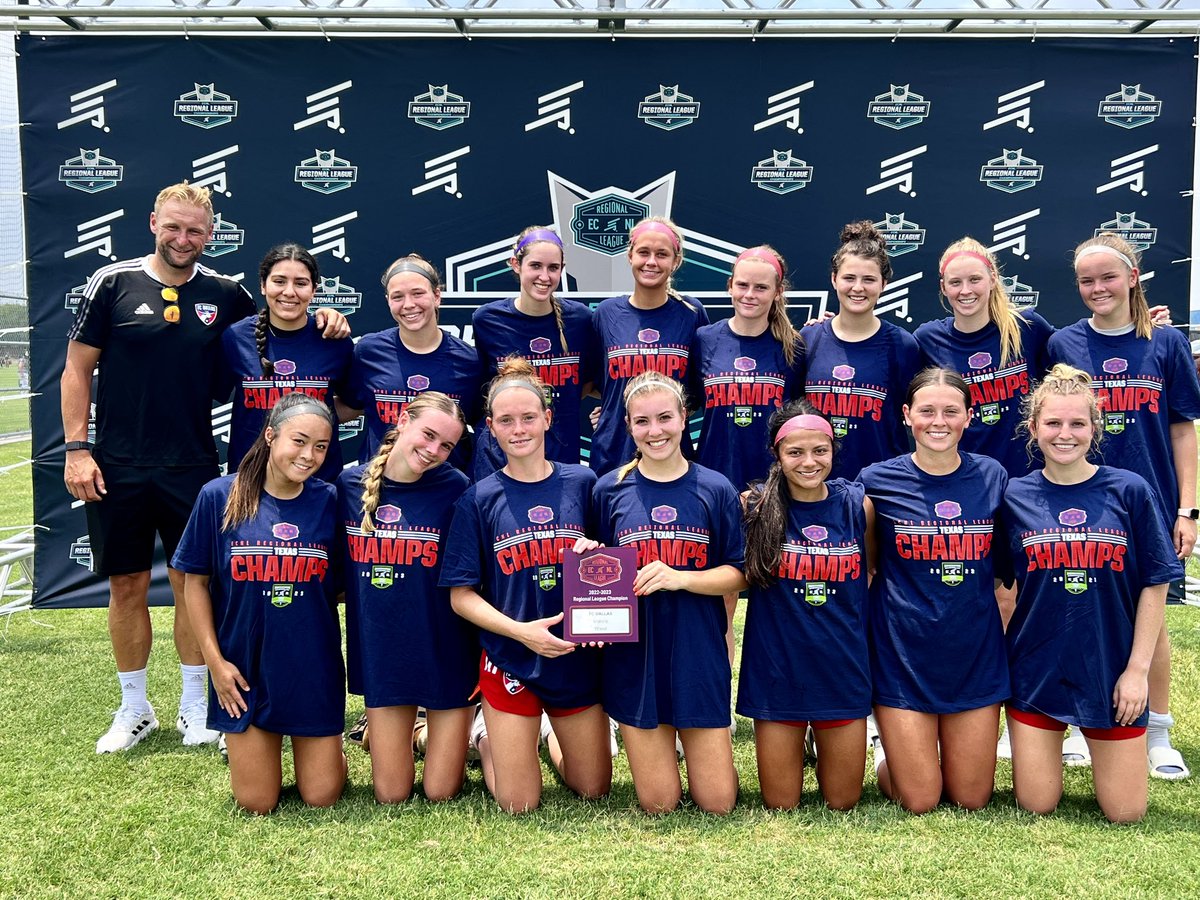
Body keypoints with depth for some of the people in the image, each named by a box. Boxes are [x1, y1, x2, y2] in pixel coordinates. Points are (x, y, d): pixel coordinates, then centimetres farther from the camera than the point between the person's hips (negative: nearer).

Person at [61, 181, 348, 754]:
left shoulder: (223, 294, 3)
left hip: (192, 467, 1)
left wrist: (321, 320, -5)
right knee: (127, 585, 8)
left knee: (192, 583, 6)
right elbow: (77, 369, 0)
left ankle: (195, 708, 21)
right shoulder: (113, 283, -2)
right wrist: (76, 449, -7)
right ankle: (134, 710, 25)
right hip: (117, 468, -1)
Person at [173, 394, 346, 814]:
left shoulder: (328, 501, -5)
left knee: (321, 796, 6)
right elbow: (195, 580, -1)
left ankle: (324, 746, 37)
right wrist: (214, 660, -4)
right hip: (245, 671, -1)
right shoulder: (219, 497, -8)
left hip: (314, 669, 1)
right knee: (257, 803, 7)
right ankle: (252, 748, 38)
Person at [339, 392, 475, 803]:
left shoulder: (455, 487, -12)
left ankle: (471, 731, 35)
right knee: (391, 794, 9)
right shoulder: (350, 484, -3)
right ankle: (410, 734, 39)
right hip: (381, 651, 3)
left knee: (441, 792, 6)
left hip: (446, 651, -2)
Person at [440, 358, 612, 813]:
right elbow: (461, 595, -6)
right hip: (510, 660, -2)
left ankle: (552, 736, 43)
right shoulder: (479, 498, -6)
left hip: (579, 656, 2)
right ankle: (487, 740, 33)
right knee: (518, 804, 4)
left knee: (593, 789, 15)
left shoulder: (583, 482, -1)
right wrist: (521, 631, -20)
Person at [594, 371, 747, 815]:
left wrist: (679, 578, -17)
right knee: (657, 804, 5)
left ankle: (699, 746, 34)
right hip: (636, 657, 0)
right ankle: (655, 748, 35)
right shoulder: (610, 489, 1)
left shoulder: (715, 489, -1)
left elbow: (737, 575, 0)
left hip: (700, 656, 0)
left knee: (717, 803, 5)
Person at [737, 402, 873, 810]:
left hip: (842, 665, 1)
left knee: (843, 801, 13)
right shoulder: (756, 505, -9)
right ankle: (798, 749, 40)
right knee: (780, 805, 10)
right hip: (777, 666, -1)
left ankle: (823, 747, 43)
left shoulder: (857, 505, -4)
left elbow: (874, 573, 10)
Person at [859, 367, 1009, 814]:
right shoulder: (878, 481, -6)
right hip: (904, 654, -2)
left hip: (976, 654, 3)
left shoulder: (992, 476, 0)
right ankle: (886, 747, 32)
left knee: (972, 799, 10)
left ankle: (905, 746, 38)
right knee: (919, 802, 2)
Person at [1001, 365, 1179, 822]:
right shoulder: (1015, 497, -2)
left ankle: (1100, 746, 34)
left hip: (1112, 671, 0)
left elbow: (1155, 586, -2)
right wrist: (998, 657, 0)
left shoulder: (1130, 491, -6)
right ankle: (1048, 746, 35)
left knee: (1125, 812, 6)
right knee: (1037, 806, 5)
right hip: (1036, 669, 1)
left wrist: (1137, 669, -6)